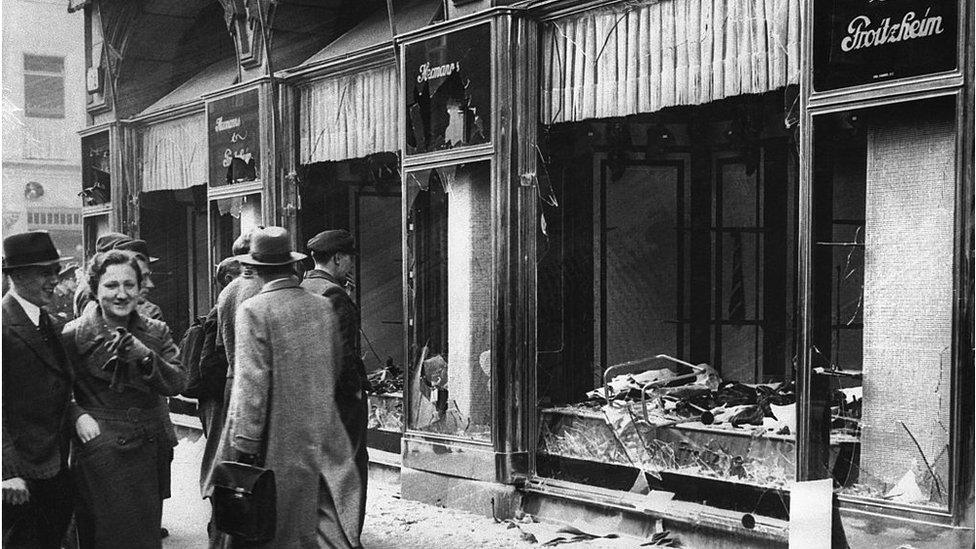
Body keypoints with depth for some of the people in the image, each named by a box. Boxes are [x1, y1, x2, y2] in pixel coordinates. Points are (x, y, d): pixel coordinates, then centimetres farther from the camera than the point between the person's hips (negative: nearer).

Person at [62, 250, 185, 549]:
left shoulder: (156, 332, 4)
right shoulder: (74, 335, -6)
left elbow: (176, 384, -5)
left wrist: (146, 357, -20)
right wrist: (77, 415, -15)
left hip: (151, 450, 4)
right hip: (100, 454, -4)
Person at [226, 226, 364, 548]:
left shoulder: (254, 311, -12)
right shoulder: (324, 307, 7)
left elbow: (251, 382, -16)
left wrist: (244, 442, -12)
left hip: (280, 441, -5)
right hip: (325, 435, 5)